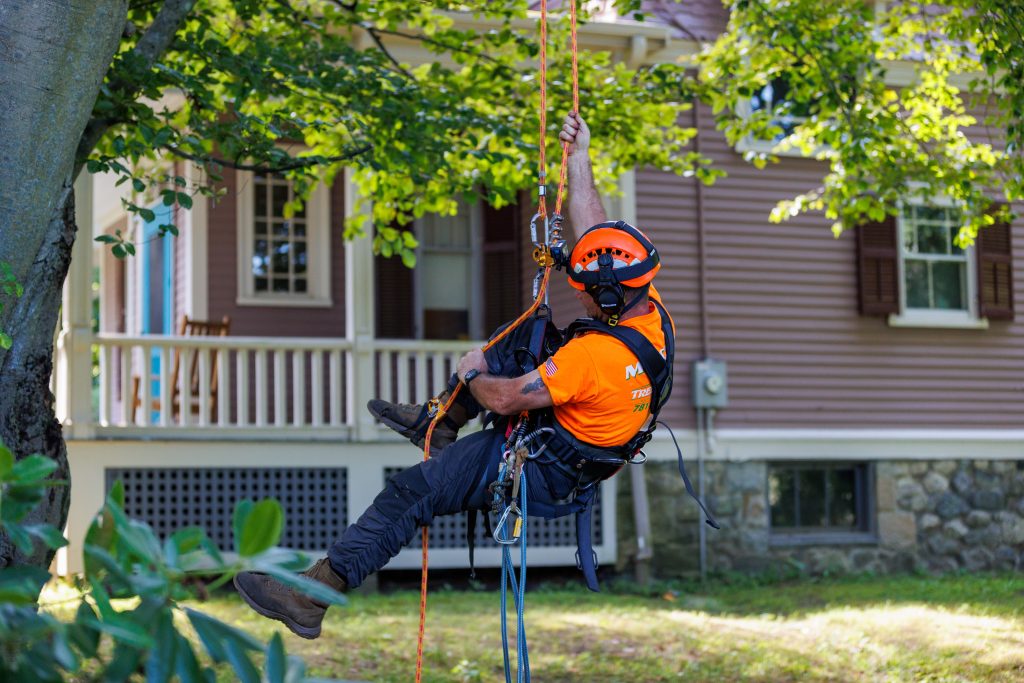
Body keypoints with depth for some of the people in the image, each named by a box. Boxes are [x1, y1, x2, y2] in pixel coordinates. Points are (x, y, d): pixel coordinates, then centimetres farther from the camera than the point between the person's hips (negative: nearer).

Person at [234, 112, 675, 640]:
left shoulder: (595, 353, -34)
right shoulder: (651, 311, -8)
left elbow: (505, 400, -27)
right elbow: (596, 231, 3)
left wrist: (471, 376, -6)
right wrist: (579, 158, 4)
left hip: (541, 475, -9)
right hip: (584, 456, 9)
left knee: (407, 495, -11)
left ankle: (312, 595, -10)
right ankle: (439, 424, 34)